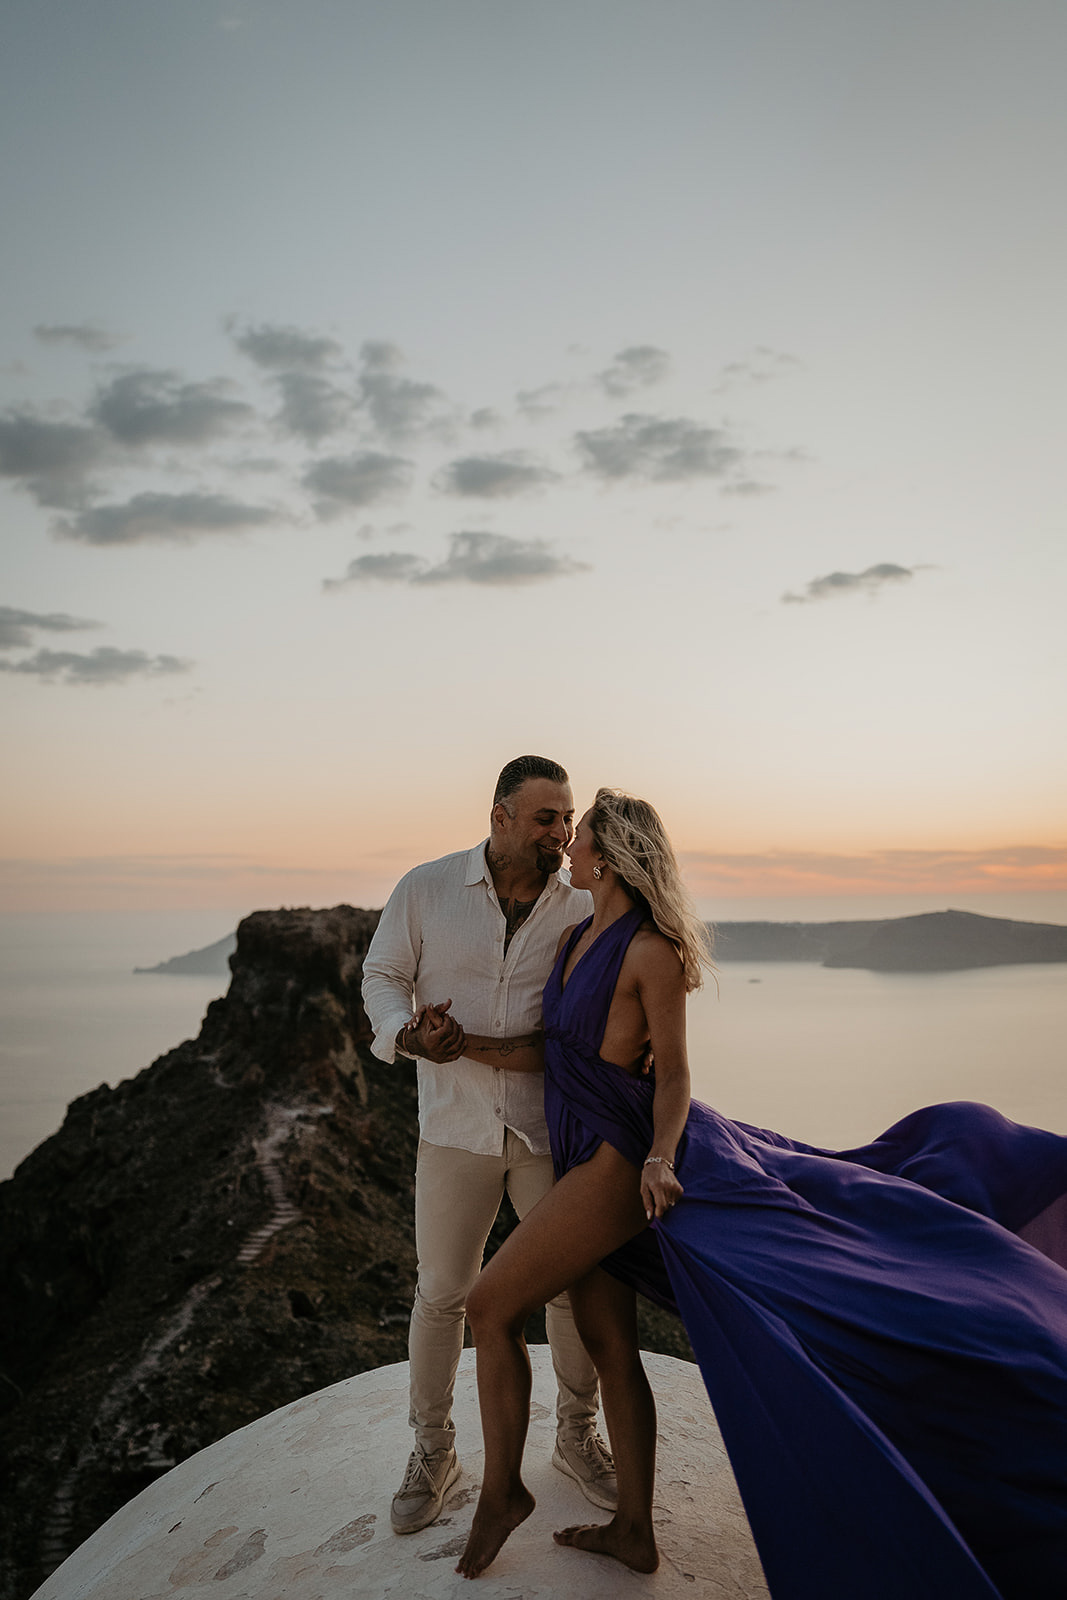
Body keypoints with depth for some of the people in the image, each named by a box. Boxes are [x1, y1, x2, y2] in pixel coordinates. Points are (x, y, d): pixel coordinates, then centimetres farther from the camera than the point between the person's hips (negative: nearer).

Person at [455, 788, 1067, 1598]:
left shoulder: (651, 951, -17)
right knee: (609, 1343, 13)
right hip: (588, 1157, 9)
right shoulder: (577, 934, 8)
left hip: (622, 1157, -9)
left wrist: (659, 1156, -25)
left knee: (491, 1302, -8)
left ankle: (502, 1490, 10)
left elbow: (674, 1073, -11)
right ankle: (634, 1528, 25)